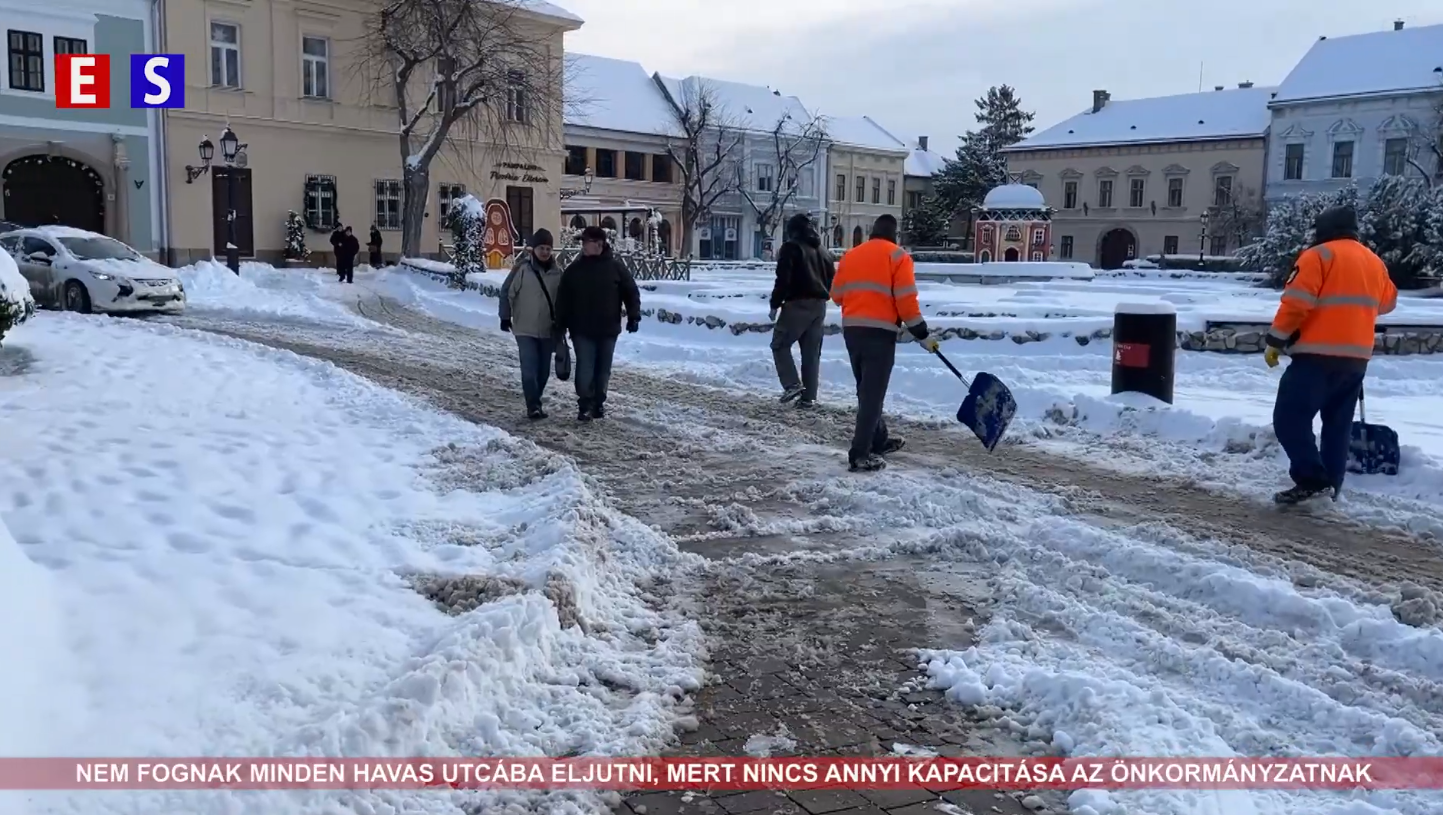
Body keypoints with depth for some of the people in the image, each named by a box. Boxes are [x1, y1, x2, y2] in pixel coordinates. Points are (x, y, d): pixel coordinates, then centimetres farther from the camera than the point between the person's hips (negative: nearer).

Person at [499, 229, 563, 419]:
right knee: (529, 369, -11)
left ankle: (534, 402, 25)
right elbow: (507, 292, -4)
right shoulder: (523, 268, -9)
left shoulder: (557, 271, 2)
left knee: (543, 370, 10)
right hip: (525, 329, -4)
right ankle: (533, 406, -9)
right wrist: (505, 317, -5)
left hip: (548, 329, 4)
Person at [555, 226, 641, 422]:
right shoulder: (574, 269, 2)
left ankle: (598, 403, 21)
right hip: (582, 329, 0)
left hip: (608, 329, 0)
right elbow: (563, 299, 6)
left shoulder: (615, 267, -1)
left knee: (603, 369, 9)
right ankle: (585, 406, -2)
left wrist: (633, 316, -5)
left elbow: (631, 292, 3)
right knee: (585, 368, -7)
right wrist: (560, 324, 2)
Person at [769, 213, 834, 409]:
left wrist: (775, 305, -8)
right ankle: (809, 397, 6)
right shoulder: (824, 251, 19)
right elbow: (832, 281, 20)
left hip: (798, 304, -7)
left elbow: (783, 279, -13)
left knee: (780, 344, 5)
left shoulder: (791, 247, -4)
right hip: (819, 306, 7)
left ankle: (792, 384, -10)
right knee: (812, 352, 8)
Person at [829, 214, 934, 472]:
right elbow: (906, 300, -9)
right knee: (873, 393, -5)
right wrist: (921, 334, -1)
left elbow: (837, 294, 17)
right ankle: (861, 454, -9)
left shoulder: (850, 255, 14)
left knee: (867, 390, 19)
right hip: (880, 332, -6)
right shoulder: (897, 256, -2)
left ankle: (878, 440, 32)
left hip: (851, 330, 6)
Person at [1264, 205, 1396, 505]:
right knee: (1338, 425, 14)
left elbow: (1295, 303, -15)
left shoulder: (1319, 255, -7)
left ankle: (1312, 480, -14)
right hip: (1357, 357, 8)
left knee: (1289, 418, -6)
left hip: (1318, 355, -8)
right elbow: (1387, 302, 32)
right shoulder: (1374, 262, 16)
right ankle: (1329, 485, 18)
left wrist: (1276, 341, -8)